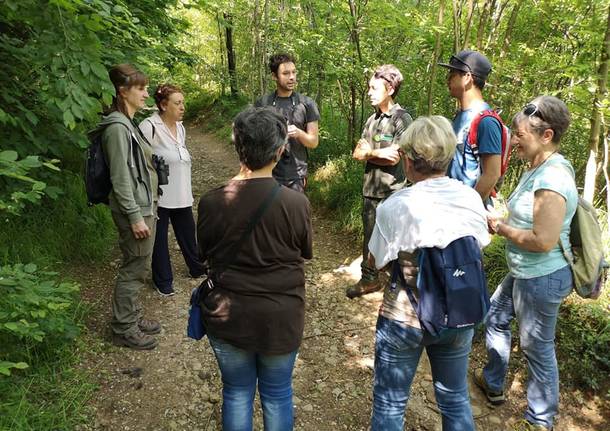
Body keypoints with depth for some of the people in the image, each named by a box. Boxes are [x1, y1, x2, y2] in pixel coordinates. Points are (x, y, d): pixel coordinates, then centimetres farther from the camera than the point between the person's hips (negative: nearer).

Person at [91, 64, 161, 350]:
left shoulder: (128, 124, 12)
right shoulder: (117, 127, -17)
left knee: (137, 267, 17)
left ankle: (132, 318, 31)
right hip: (134, 209, -9)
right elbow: (120, 179, -20)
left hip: (143, 206, 9)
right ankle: (124, 329, 16)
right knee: (134, 269, 1)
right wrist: (135, 217, -19)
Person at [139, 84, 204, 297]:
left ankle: (197, 268, 40)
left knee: (188, 233, 20)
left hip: (181, 195, 7)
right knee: (159, 239, 9)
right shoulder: (149, 127, -17)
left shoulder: (180, 127, 8)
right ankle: (163, 281, 24)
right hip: (159, 197, -7)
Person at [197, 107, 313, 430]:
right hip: (281, 319, 0)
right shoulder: (296, 203, -19)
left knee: (237, 392, 22)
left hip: (228, 316, 1)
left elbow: (205, 254, 2)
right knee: (277, 394, 21)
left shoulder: (212, 202, -16)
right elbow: (305, 252, -2)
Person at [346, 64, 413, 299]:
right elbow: (357, 154, 7)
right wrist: (378, 153, -10)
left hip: (391, 191, -6)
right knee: (369, 236, 15)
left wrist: (369, 152, -5)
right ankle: (369, 277, 29)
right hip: (370, 189, 7)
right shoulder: (372, 119, 11)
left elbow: (394, 158, -16)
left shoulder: (402, 119, -9)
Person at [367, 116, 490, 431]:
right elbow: (478, 251, 5)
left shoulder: (395, 206, -21)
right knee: (456, 399, 24)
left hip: (405, 317, -4)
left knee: (389, 405, 16)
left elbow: (377, 264, -12)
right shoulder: (472, 198, -8)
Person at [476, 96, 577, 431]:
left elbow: (544, 240, -28)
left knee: (537, 347, 8)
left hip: (542, 278, -10)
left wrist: (501, 228, -16)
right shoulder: (537, 168, 4)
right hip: (525, 273, 10)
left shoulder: (552, 177, -26)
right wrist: (502, 221, 0)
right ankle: (493, 384, 45)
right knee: (496, 318, 24)